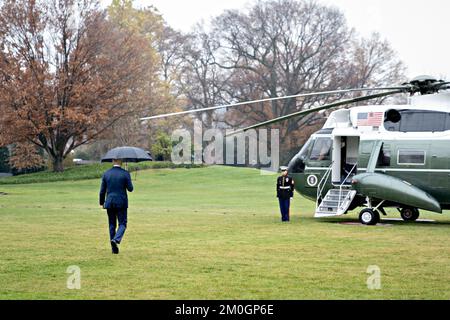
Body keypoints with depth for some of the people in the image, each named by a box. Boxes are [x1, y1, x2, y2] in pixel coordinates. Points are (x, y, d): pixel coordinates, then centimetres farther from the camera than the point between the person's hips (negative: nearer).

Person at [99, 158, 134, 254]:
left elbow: (102, 191, 2)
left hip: (110, 203, 3)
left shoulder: (106, 174, 0)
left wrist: (102, 202, 14)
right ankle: (116, 239, -21)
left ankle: (114, 248, 12)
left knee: (112, 225, 11)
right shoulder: (125, 174, -7)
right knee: (122, 224, 7)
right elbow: (130, 189, -4)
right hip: (121, 203, -3)